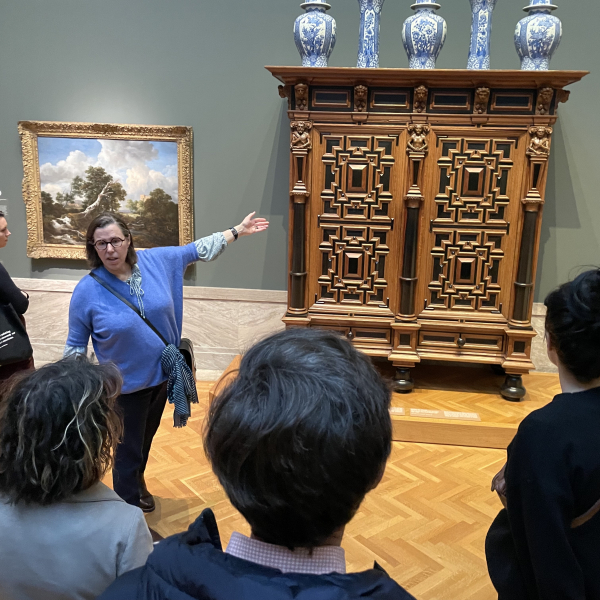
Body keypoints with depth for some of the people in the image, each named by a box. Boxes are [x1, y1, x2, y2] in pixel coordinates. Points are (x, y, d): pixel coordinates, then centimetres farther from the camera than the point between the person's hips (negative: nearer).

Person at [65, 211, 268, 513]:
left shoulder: (156, 261, -11)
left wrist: (238, 230, 7)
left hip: (162, 374, 5)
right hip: (125, 384, -4)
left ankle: (137, 482, 54)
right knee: (128, 450, 9)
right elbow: (75, 346, -9)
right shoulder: (87, 290, -19)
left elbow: (198, 249, 3)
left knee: (146, 437, 27)